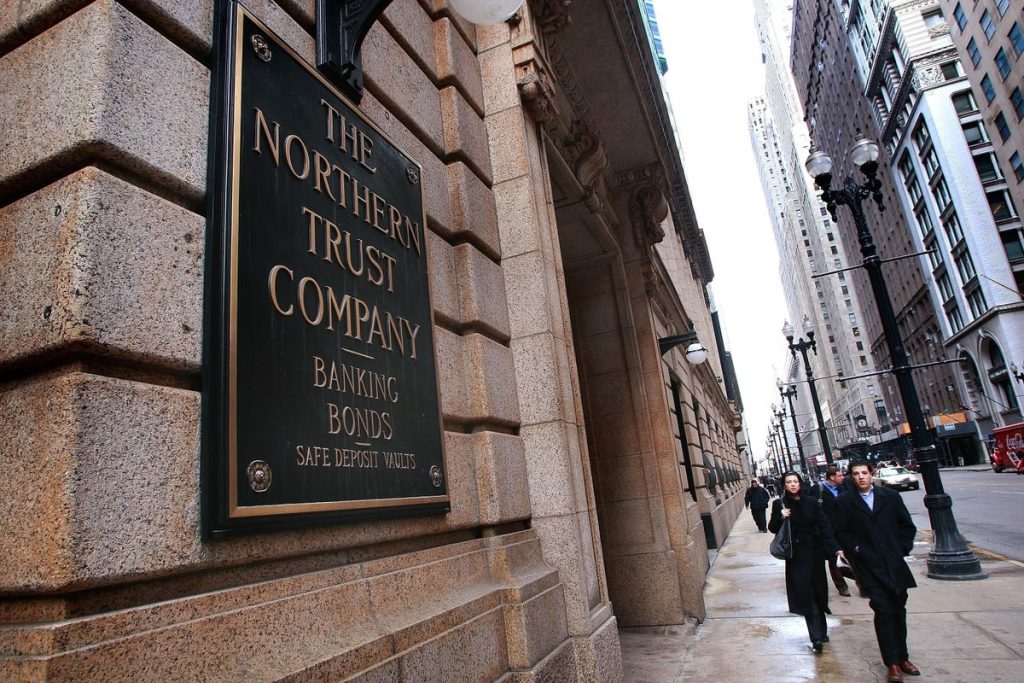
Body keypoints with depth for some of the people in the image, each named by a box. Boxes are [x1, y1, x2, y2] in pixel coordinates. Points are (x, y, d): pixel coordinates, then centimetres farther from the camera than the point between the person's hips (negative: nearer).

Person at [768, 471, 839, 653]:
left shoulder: (811, 502, -1)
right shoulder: (779, 504, -3)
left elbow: (824, 526, -1)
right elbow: (772, 528, 1)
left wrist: (834, 548, -10)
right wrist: (781, 518, -18)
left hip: (814, 552, 2)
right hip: (796, 556, -2)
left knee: (818, 591, 11)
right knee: (805, 594, -6)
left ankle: (820, 632, 27)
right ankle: (817, 636, -4)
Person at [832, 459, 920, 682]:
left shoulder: (891, 496, 5)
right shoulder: (844, 502, -1)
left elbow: (908, 526, 10)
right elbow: (840, 533, 1)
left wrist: (902, 549, 1)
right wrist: (857, 550, -10)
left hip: (895, 564, 3)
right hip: (869, 566, -3)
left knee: (899, 611, 13)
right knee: (883, 611, -7)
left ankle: (902, 657, 27)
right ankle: (892, 663, 1)